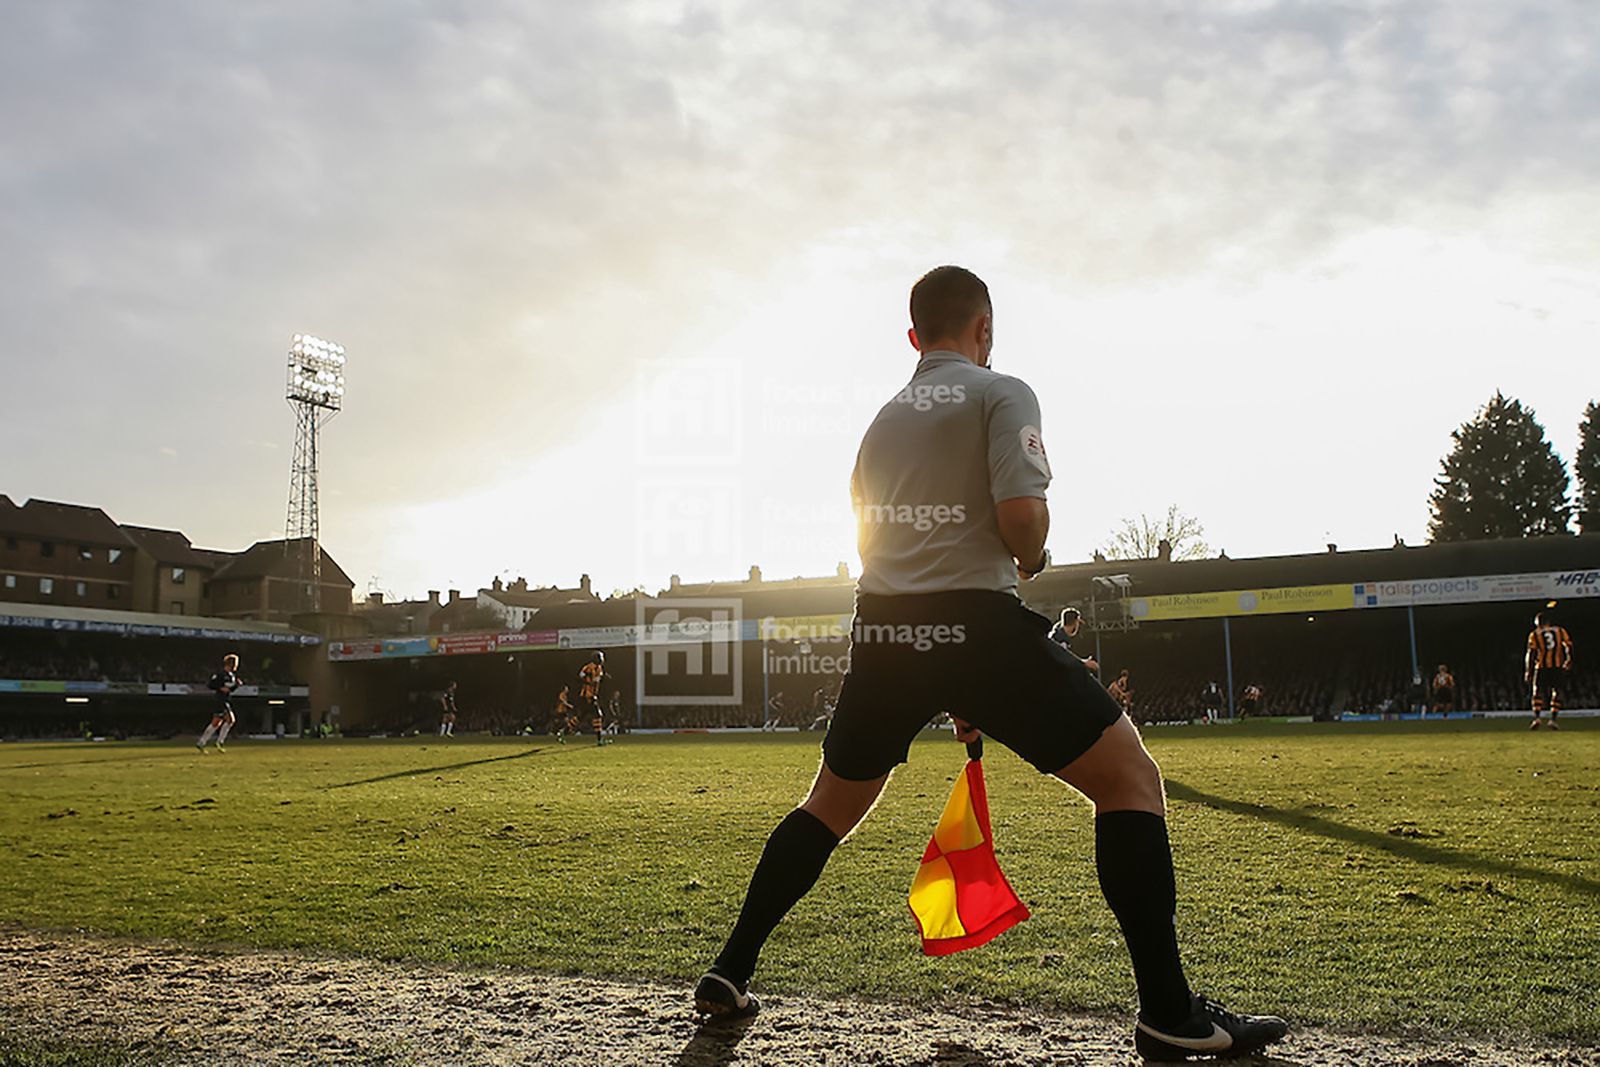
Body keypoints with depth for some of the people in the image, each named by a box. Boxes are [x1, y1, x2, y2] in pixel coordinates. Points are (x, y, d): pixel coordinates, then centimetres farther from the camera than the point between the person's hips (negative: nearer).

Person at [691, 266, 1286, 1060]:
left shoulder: (885, 417, 21)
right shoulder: (1001, 394, 1)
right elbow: (1020, 515, -15)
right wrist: (1034, 559, 10)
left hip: (882, 630, 6)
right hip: (977, 622, -6)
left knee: (831, 806, 22)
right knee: (1130, 777, 3)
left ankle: (729, 975, 24)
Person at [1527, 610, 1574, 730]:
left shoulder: (1534, 635, 5)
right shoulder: (1560, 631, 10)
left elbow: (1531, 654, 1)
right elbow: (1568, 647, 5)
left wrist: (1528, 672, 3)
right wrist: (1568, 662, 18)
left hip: (1541, 668, -1)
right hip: (1558, 667, 1)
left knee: (1537, 692, 7)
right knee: (1556, 693, 11)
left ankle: (1536, 718, -10)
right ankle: (1553, 719, 1)